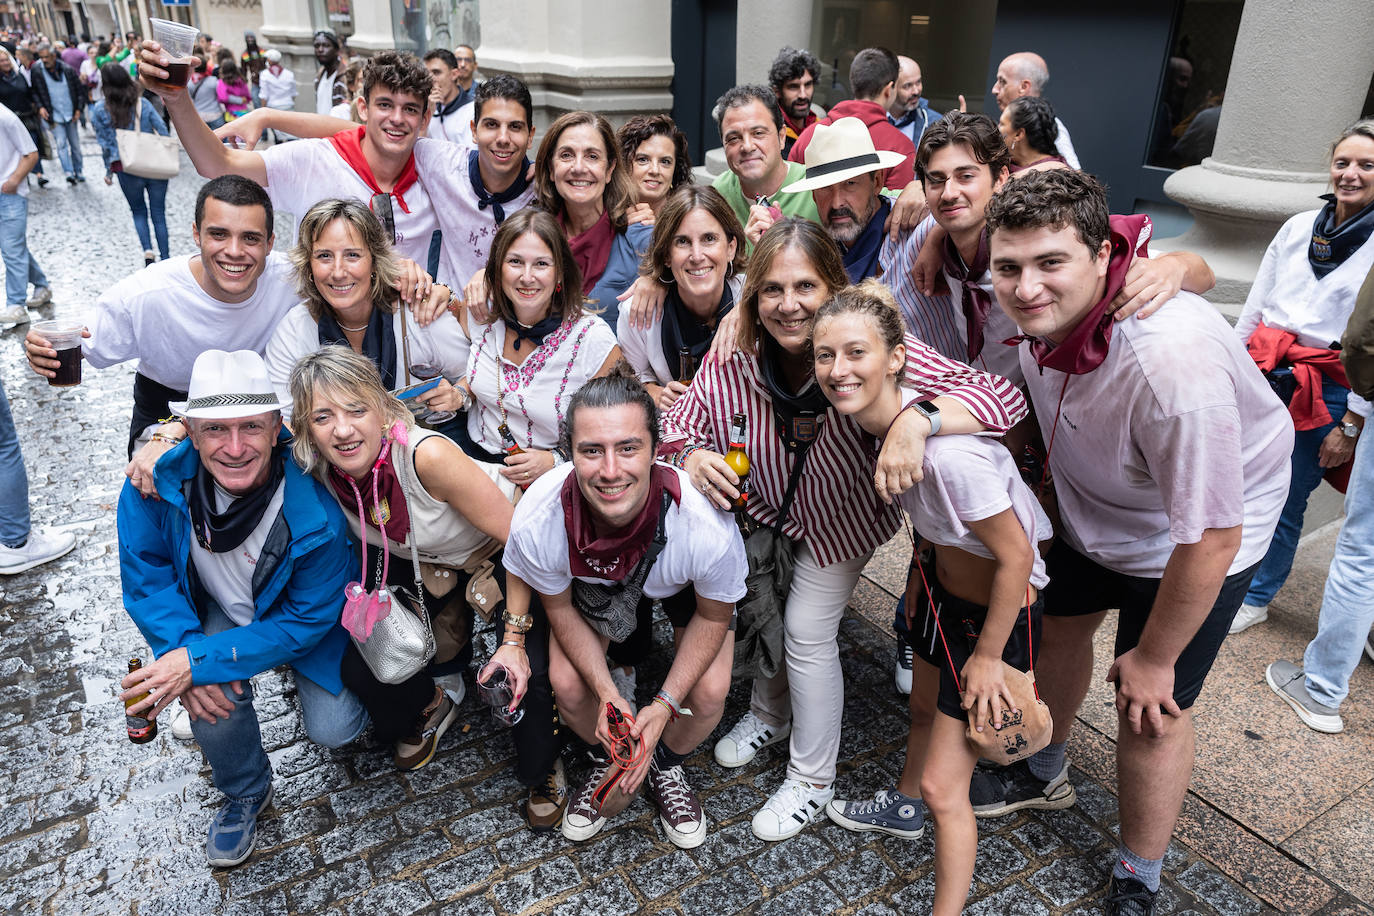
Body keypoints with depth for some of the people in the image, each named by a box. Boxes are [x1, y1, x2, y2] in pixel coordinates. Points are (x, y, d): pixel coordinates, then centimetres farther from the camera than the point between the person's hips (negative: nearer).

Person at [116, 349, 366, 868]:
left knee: (333, 730, -11)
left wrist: (200, 662, -33)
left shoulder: (316, 516, -36)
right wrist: (183, 650, -28)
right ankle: (244, 794, 9)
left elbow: (305, 621, -26)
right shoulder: (156, 482, -26)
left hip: (301, 621, -1)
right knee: (212, 700, -26)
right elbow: (146, 579, -13)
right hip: (219, 610, 2)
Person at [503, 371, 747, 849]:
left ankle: (666, 764, 21)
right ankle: (614, 758, 22)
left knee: (709, 692, -16)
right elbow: (560, 607, -13)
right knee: (566, 682, -14)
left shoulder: (707, 528, -41)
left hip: (684, 584, -1)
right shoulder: (536, 523, -37)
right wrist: (607, 694, -22)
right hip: (591, 580, 1)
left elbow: (713, 617, -18)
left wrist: (664, 706, -23)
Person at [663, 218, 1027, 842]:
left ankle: (812, 779, 26)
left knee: (808, 633, 0)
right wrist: (693, 455, -37)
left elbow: (1004, 398, -41)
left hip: (840, 518, -3)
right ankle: (769, 714, 49)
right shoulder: (733, 358, -27)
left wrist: (916, 420, -60)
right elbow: (678, 422, -13)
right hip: (763, 509, 3)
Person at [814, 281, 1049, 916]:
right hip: (945, 584, 8)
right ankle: (902, 809, 59)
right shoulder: (878, 416, -11)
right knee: (924, 708, 31)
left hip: (999, 609, -8)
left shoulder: (947, 450, -37)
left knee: (943, 785, 2)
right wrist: (922, 581, 17)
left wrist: (986, 657, -16)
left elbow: (1016, 556, -27)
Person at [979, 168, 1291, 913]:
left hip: (1196, 538, -6)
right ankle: (1043, 774, 55)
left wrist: (1153, 659, -19)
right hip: (1088, 509, 7)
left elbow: (1212, 538, -32)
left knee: (1150, 712, 2)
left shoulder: (1172, 358, -43)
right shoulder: (1036, 311, -24)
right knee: (1059, 625, 23)